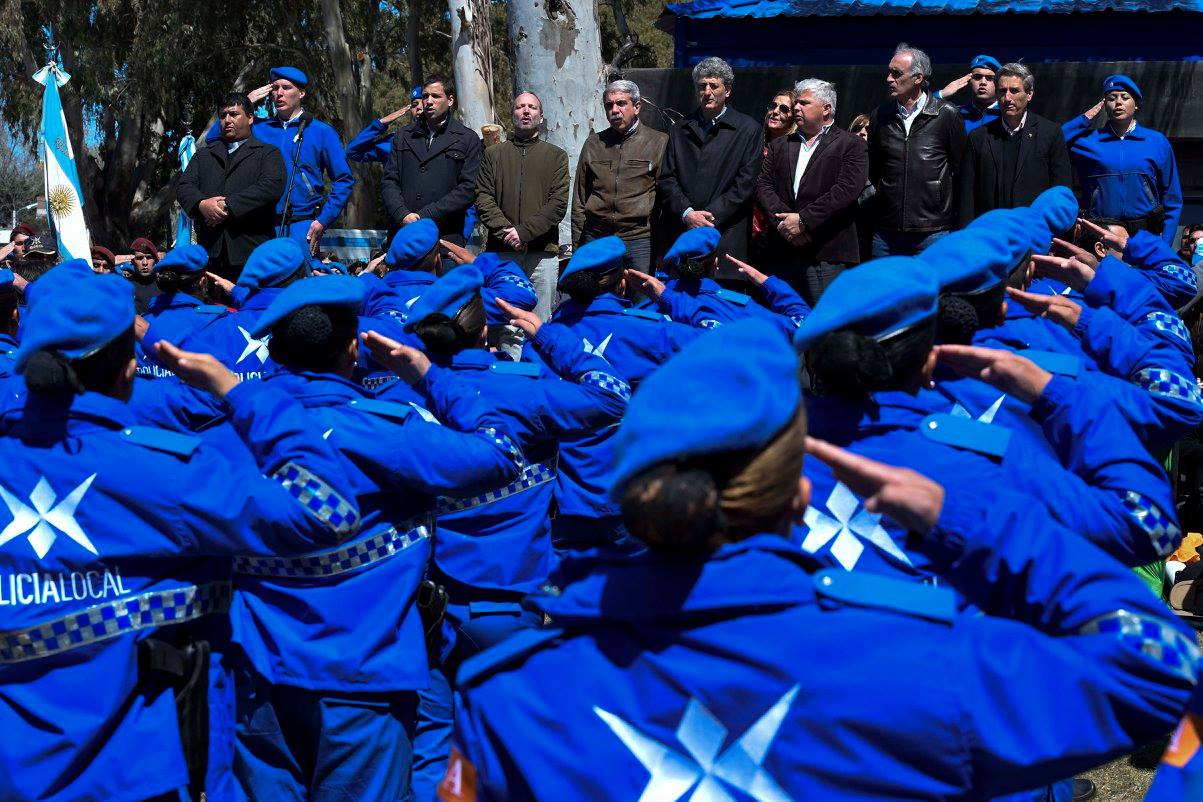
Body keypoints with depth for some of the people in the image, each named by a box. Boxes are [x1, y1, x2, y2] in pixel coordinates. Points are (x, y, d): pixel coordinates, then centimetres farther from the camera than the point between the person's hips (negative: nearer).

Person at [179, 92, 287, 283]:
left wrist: (228, 205, -13)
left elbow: (272, 186, -7)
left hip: (252, 249, -3)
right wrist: (201, 204, -11)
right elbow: (183, 187, 13)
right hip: (211, 252, 3)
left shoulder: (268, 153, 12)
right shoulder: (203, 155, 25)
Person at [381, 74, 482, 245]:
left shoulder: (468, 139, 5)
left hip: (445, 237, -2)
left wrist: (425, 216, -12)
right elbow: (389, 181, 11)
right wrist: (402, 214, -9)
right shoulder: (403, 136, 16)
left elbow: (468, 188, -4)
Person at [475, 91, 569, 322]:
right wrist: (505, 232, -12)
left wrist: (524, 231, -13)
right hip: (500, 251, 1)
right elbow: (483, 198, 4)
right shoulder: (493, 154, 14)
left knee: (541, 322, 0)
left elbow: (558, 203, -1)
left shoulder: (556, 156, 10)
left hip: (543, 253, -1)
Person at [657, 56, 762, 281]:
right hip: (681, 235, 3)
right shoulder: (680, 130, 18)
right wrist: (687, 213, -6)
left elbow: (746, 184, -2)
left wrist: (710, 216, -9)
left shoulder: (748, 130, 7)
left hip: (726, 237, -2)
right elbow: (666, 179, 10)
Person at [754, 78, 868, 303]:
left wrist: (803, 220, -15)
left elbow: (846, 190, -10)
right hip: (781, 253, 5)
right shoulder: (779, 146, 19)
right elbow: (763, 185, 8)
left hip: (827, 254, -4)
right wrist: (782, 221, -9)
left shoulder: (851, 145, 4)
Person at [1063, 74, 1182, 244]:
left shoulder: (1158, 142, 7)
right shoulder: (1088, 140, 7)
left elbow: (1172, 201, 8)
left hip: (1146, 235, 0)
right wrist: (1086, 118, 0)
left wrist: (1164, 247, -2)